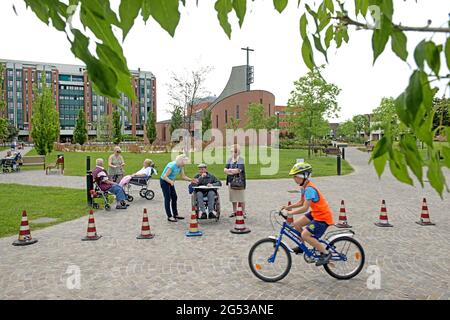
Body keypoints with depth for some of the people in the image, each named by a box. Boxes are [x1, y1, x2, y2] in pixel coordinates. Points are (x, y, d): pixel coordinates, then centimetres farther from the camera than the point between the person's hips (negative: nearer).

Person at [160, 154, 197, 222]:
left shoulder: (180, 167, -5)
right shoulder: (172, 166, -29)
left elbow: (183, 176, 2)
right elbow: (165, 176, -30)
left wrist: (191, 180, -11)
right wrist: (171, 181, -46)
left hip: (170, 182, 9)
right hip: (164, 181, -8)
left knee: (174, 197, 8)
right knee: (167, 198, -7)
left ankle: (175, 215, 17)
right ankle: (169, 216, -2)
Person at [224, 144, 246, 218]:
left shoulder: (240, 160, -8)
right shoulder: (230, 160, 10)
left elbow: (238, 170, -19)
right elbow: (225, 170, 4)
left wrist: (229, 170, -5)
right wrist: (234, 171, -11)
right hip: (231, 182, 6)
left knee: (241, 198, 0)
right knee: (233, 198, 12)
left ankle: (243, 212, 10)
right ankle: (234, 212, 22)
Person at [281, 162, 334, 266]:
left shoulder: (309, 189, -25)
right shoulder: (304, 187, 6)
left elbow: (305, 208, -31)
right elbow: (301, 202, 14)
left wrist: (291, 213, -27)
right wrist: (288, 207, 4)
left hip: (323, 217, -10)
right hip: (315, 213, 10)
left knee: (305, 235, -15)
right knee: (297, 224, 6)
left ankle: (325, 253, -2)